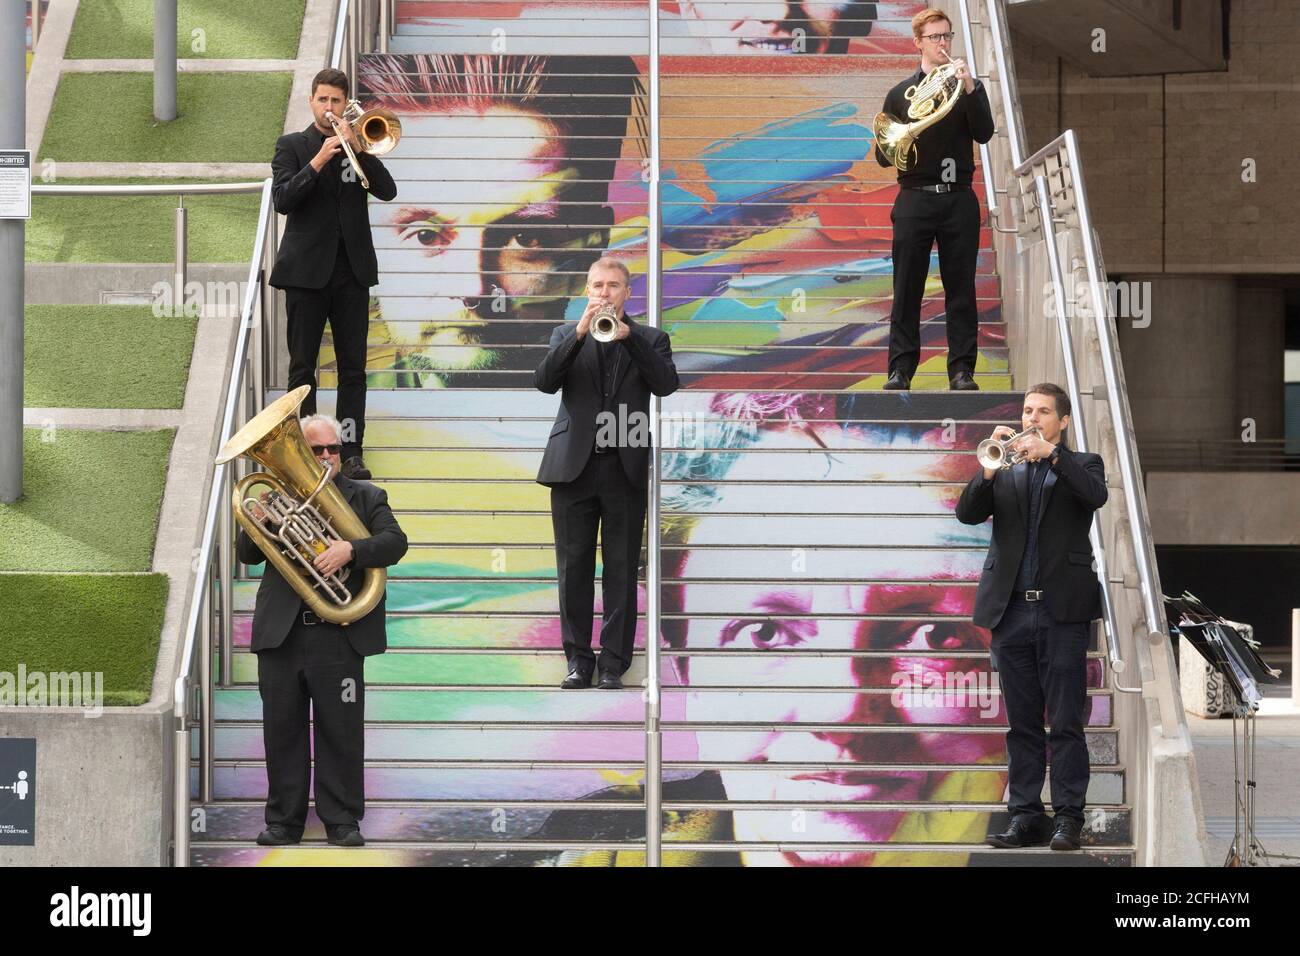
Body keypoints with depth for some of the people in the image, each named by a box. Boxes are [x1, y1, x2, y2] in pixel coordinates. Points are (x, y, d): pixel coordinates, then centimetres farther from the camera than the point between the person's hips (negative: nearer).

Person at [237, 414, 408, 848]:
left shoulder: (366, 497, 10)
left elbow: (394, 542, -5)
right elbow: (248, 555, 8)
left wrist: (350, 549, -21)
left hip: (339, 633, -1)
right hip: (281, 632, 1)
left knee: (341, 730, 0)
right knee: (282, 730, 5)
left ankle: (342, 820, 7)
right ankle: (284, 820, 12)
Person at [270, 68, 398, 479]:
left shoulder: (359, 143, 12)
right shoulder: (292, 146, 4)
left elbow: (387, 191, -2)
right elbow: (282, 200, -9)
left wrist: (359, 149, -12)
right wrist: (319, 161, -18)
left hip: (352, 270, 2)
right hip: (306, 270, -2)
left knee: (353, 367, 1)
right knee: (302, 367, 1)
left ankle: (351, 452, 3)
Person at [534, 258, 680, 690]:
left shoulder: (649, 339, 10)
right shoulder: (566, 335, 12)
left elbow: (666, 383, -8)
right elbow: (545, 381, -5)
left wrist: (627, 336, -15)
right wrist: (580, 333, -15)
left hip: (626, 470, -1)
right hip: (574, 467, 1)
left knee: (621, 571, 0)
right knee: (574, 569, 3)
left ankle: (613, 663, 4)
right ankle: (578, 660, 9)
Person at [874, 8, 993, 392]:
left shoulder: (969, 87, 11)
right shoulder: (901, 93, 10)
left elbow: (984, 134, -6)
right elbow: (883, 156, 9)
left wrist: (969, 89, -16)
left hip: (958, 200, 0)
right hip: (914, 199, 0)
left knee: (960, 288, -1)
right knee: (907, 288, -2)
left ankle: (961, 369, 1)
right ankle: (900, 369, 1)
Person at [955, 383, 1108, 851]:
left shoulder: (1081, 465, 9)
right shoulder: (1007, 473, 15)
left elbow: (1095, 495, -14)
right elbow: (967, 513, 1)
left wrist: (1052, 453, -21)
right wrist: (989, 468, -14)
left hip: (1062, 610, -3)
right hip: (1011, 610, 3)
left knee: (1065, 722, -4)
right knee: (1022, 723, 6)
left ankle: (1068, 817, -2)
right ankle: (1026, 816, 9)